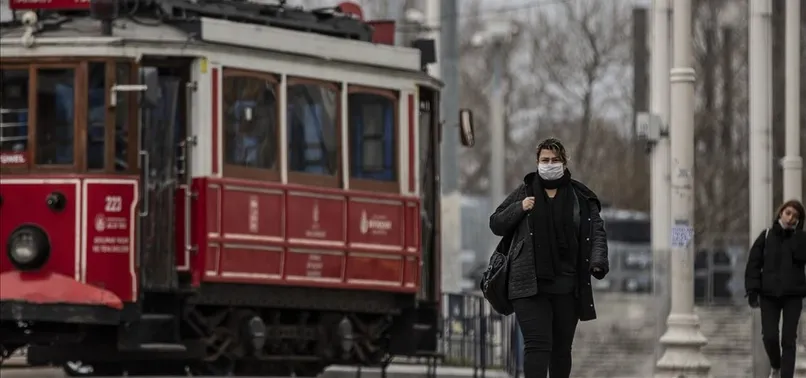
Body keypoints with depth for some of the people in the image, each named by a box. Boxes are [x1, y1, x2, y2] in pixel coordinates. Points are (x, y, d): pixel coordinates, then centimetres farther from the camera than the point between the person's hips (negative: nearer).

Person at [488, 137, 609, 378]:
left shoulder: (581, 198, 8)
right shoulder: (524, 193, 8)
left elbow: (597, 233, 3)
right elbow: (496, 224, 12)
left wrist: (598, 262, -16)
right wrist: (519, 209, -6)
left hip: (567, 286, 2)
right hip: (530, 285, -2)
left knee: (562, 348, 11)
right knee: (537, 344, -14)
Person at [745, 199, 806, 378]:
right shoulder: (767, 236, 4)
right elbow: (753, 264, 1)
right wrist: (752, 290, -7)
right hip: (769, 294, 0)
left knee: (788, 339, -4)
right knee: (769, 336, -5)